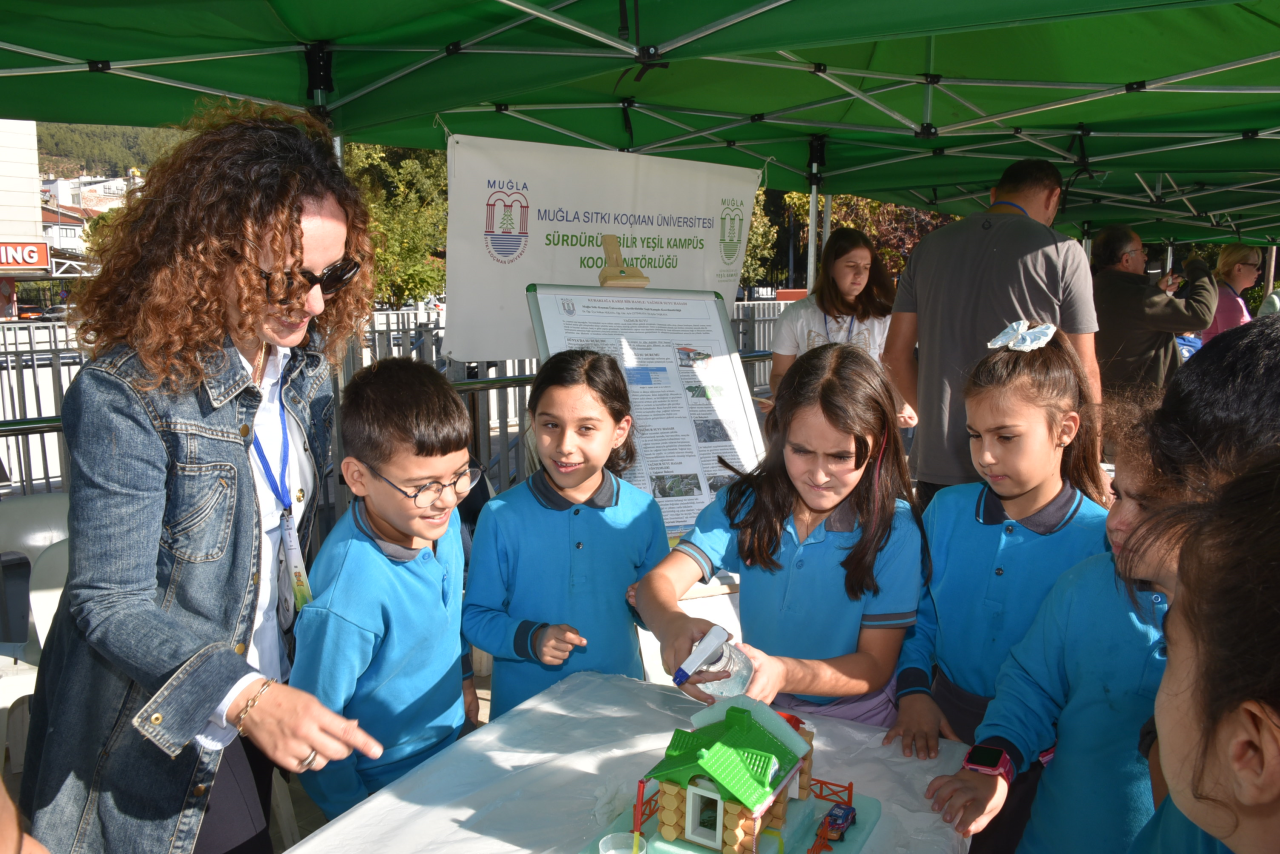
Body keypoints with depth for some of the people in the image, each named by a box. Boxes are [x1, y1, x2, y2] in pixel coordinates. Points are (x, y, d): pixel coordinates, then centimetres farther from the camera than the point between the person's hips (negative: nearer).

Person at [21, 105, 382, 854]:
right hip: (159, 742, -6)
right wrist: (242, 696, -36)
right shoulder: (123, 396, -24)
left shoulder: (306, 361, -4)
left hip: (270, 706, 6)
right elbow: (110, 603, -22)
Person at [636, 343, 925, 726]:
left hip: (855, 723, 0)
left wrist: (785, 673, -31)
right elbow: (658, 581, -12)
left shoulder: (894, 526, -12)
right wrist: (673, 625, -37)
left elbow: (876, 666, -12)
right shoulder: (746, 503, -4)